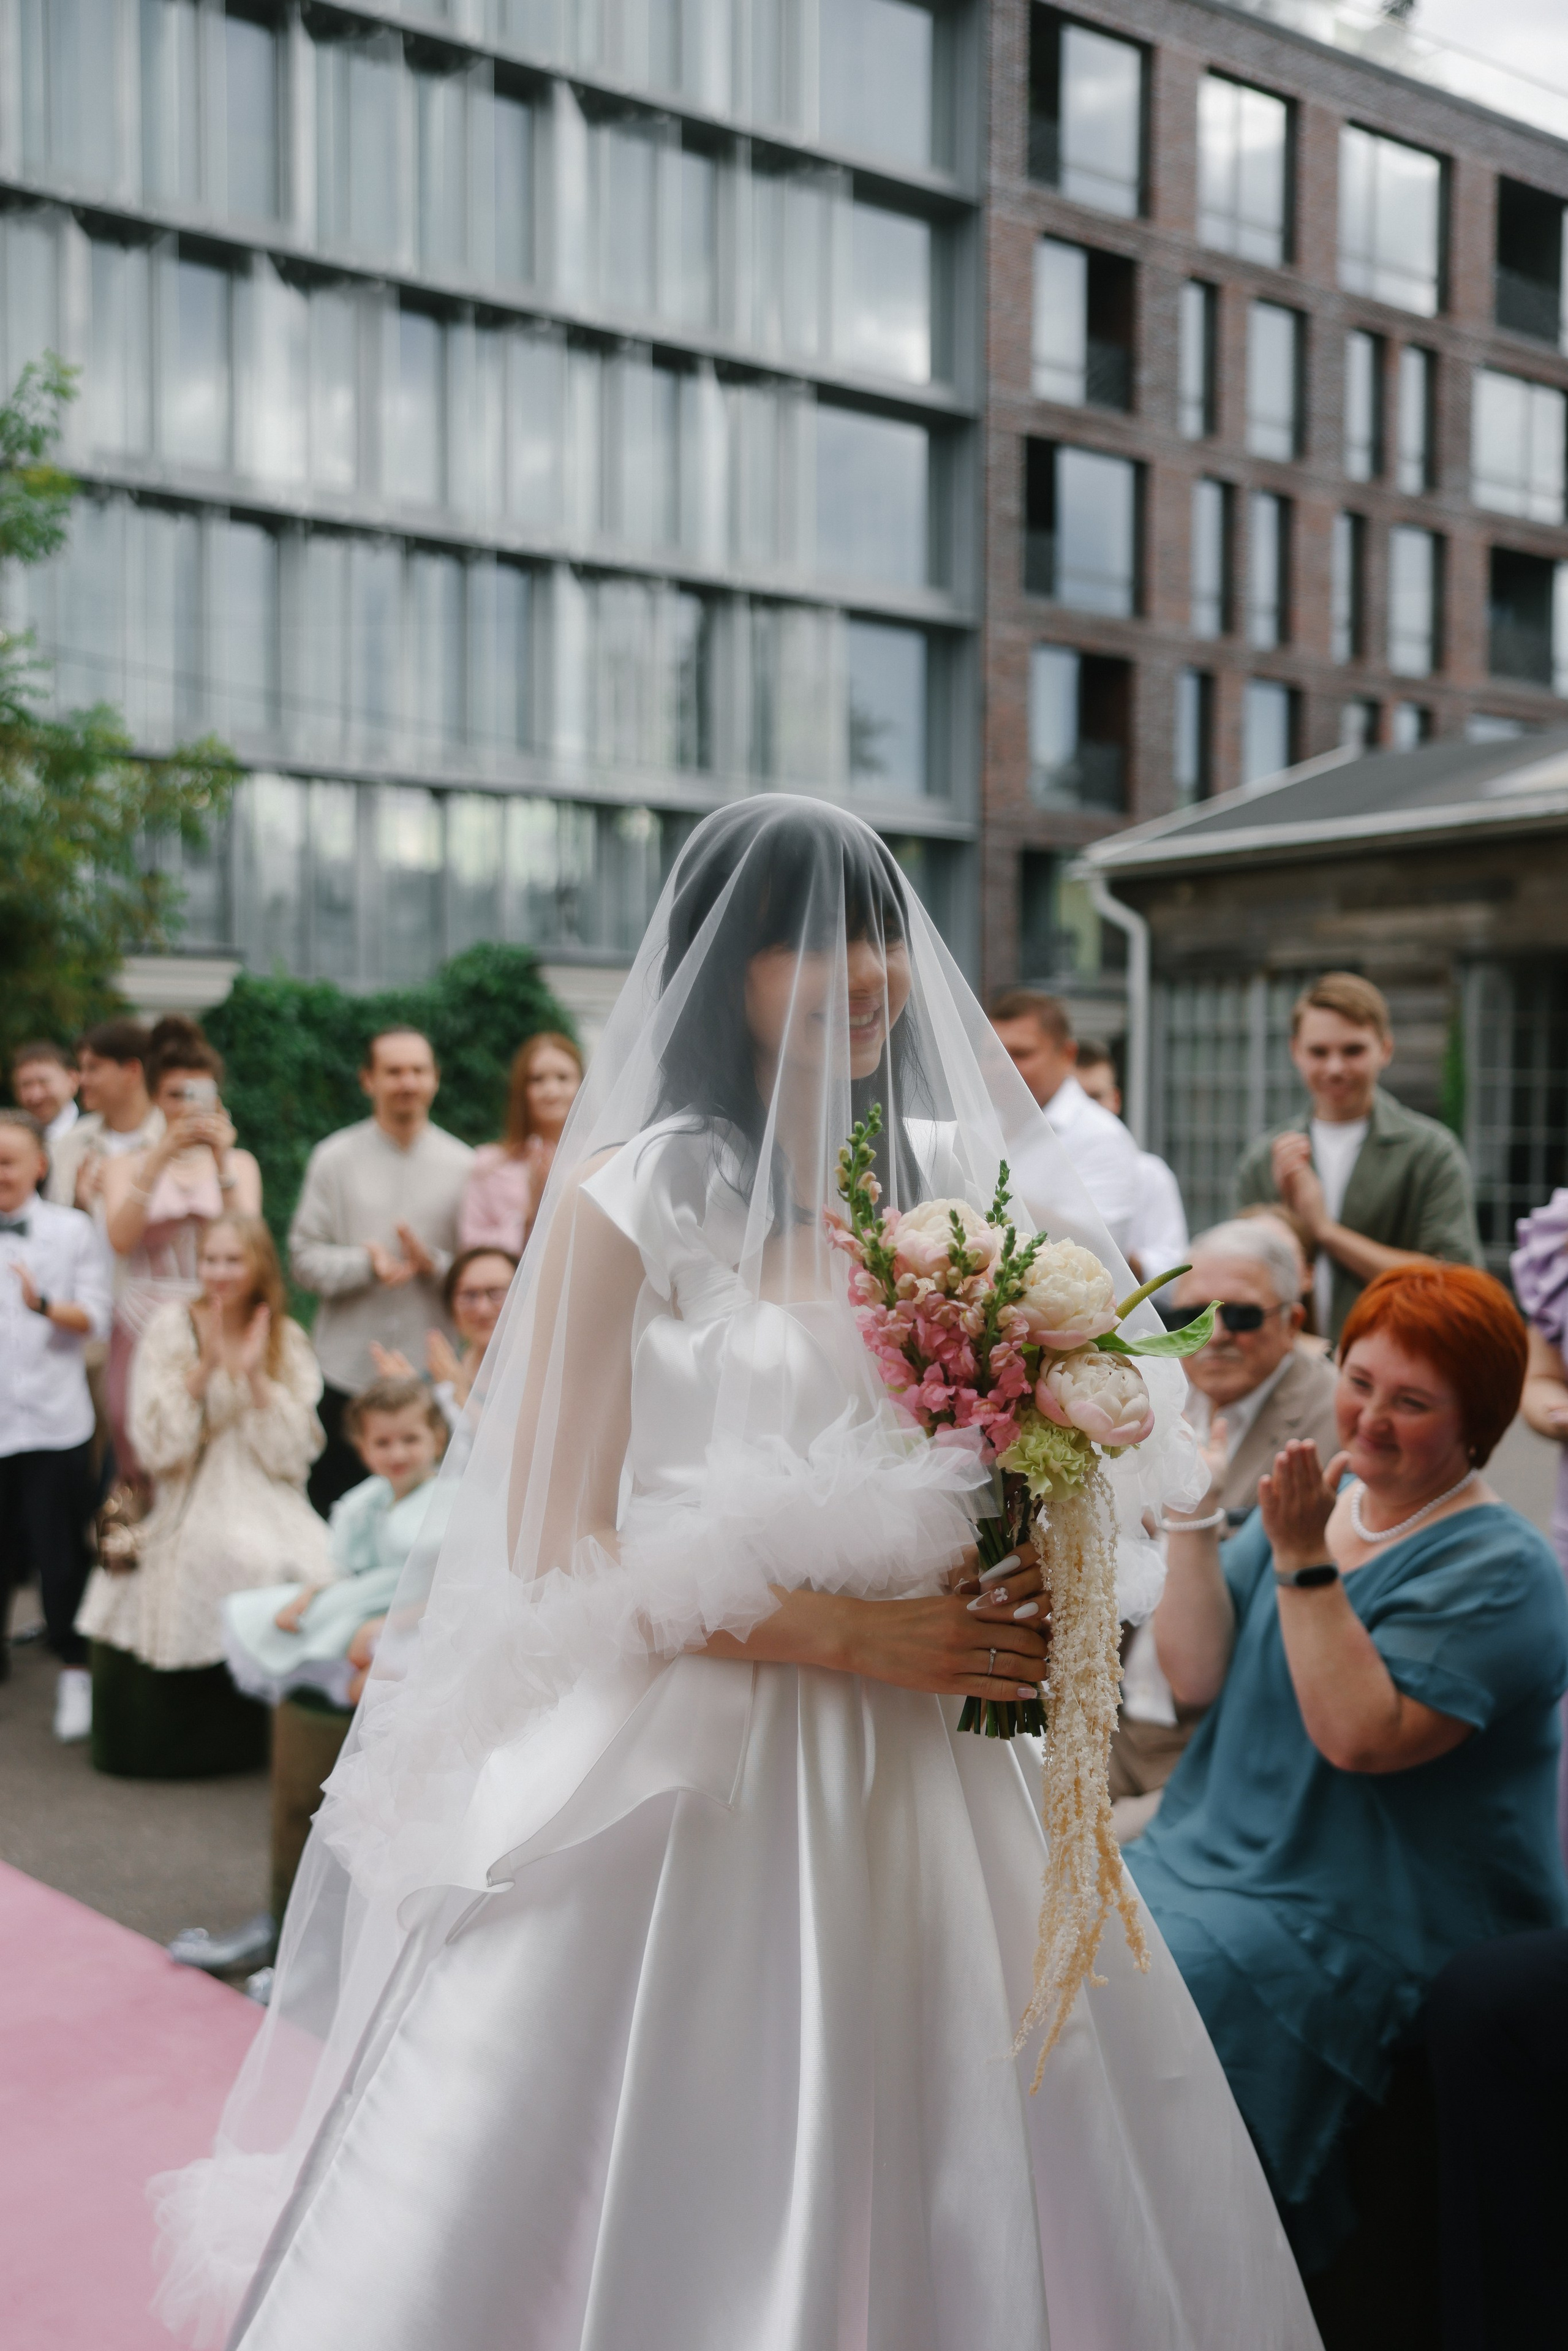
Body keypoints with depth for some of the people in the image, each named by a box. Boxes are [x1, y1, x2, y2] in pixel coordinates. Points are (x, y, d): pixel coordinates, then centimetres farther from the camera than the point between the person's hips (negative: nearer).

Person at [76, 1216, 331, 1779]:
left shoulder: (288, 1342, 6)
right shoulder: (171, 1327, 1)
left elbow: (290, 1456, -5)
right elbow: (158, 1447, -9)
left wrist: (256, 1374, -14)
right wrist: (204, 1364, -16)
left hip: (268, 1506, 2)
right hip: (188, 1514, -2)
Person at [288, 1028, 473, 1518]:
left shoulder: (462, 1165, 6)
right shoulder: (333, 1159, 5)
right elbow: (304, 1258, 0)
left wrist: (433, 1263, -14)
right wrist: (366, 1264, -17)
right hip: (347, 1371, 0)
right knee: (333, 1513, 5)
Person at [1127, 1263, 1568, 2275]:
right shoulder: (1317, 1497, 7)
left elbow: (1361, 1736, -24)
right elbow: (1195, 1675, 0)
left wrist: (1304, 1560, -26)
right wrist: (1193, 1516, -10)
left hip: (1366, 1920, -7)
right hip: (1219, 1853, 7)